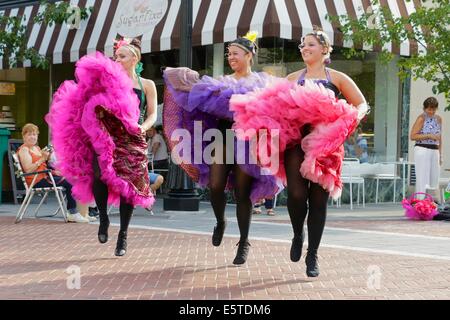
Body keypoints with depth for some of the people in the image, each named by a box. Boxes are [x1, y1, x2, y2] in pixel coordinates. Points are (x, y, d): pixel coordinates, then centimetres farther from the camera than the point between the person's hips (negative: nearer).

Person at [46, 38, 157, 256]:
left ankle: (123, 236, 11)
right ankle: (103, 218, 0)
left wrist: (142, 127, -14)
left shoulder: (147, 85, 11)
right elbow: (98, 105, 7)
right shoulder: (110, 81, 12)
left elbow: (152, 114, 5)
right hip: (108, 138, 0)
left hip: (133, 142, 0)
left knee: (129, 185, -2)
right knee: (99, 174, -24)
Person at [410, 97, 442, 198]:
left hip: (434, 151, 6)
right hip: (422, 150, -6)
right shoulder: (421, 118, -5)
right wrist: (429, 136, -16)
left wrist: (440, 155, 19)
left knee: (434, 180, 6)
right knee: (422, 179, -8)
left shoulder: (438, 119, 13)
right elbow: (412, 136, -11)